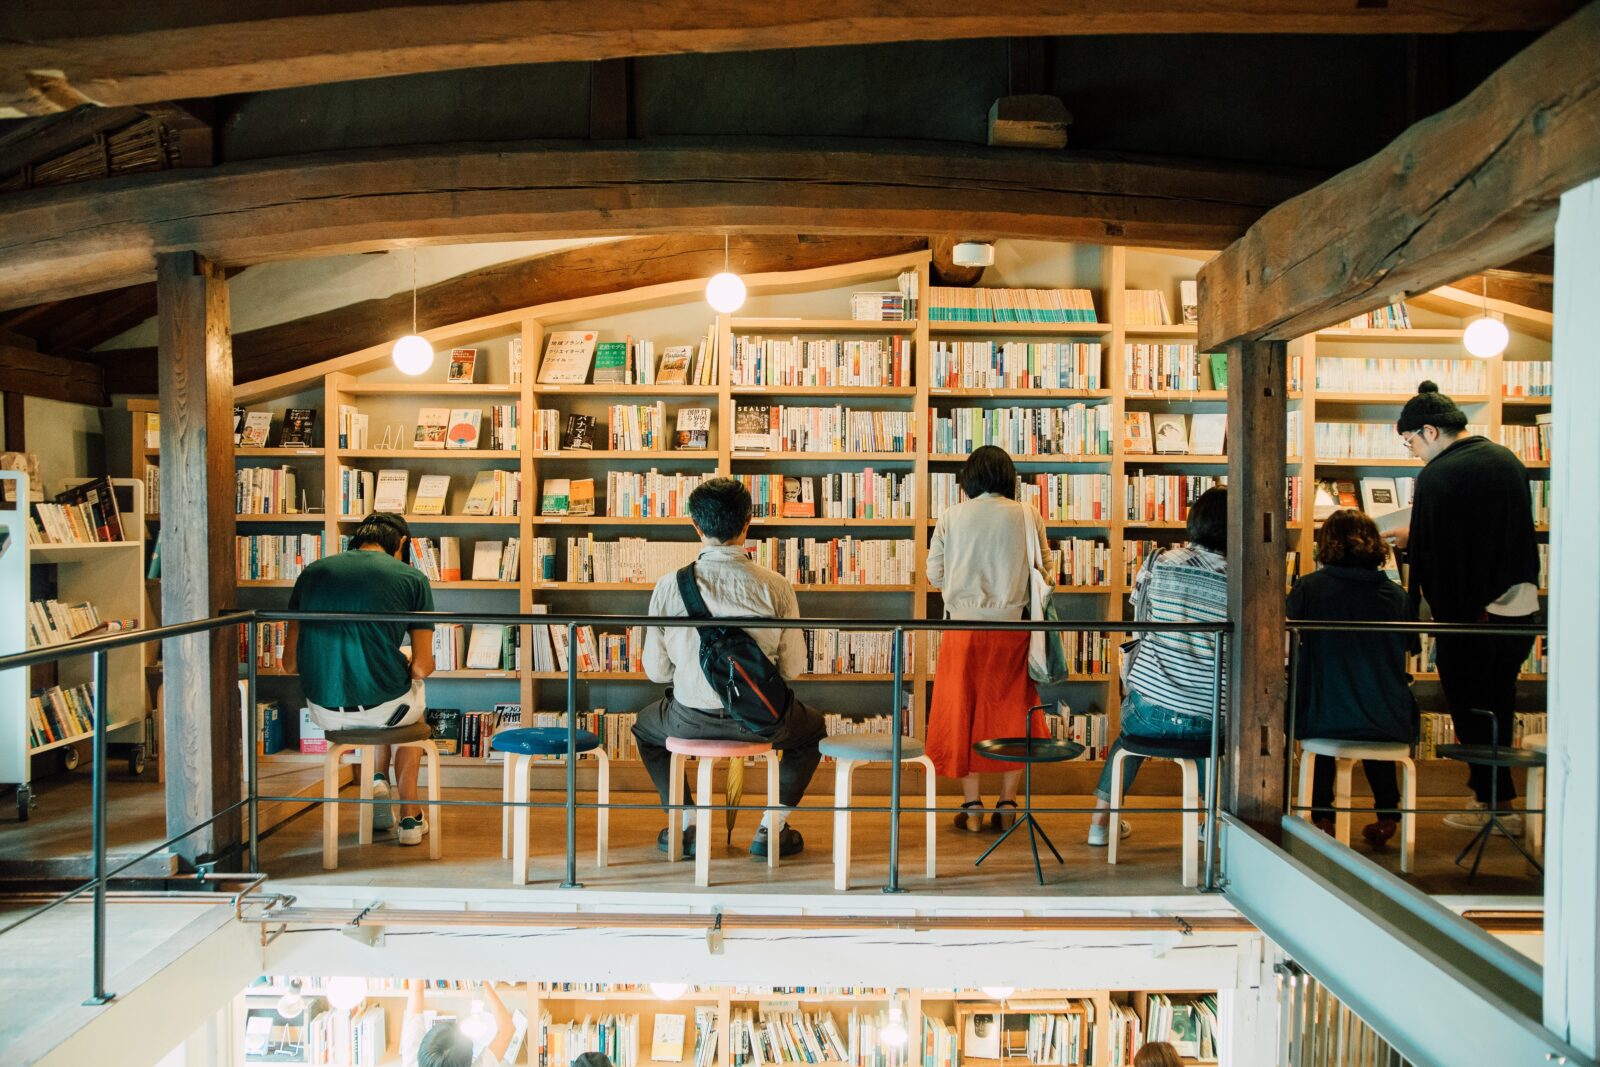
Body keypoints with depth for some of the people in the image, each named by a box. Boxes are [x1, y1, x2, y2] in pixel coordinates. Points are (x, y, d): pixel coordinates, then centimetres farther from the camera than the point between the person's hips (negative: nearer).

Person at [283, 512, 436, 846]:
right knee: (413, 696, 36)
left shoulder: (312, 572, 6)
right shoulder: (411, 578, -4)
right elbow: (421, 667, -7)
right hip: (383, 708, -3)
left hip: (324, 711, 3)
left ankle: (379, 781, 25)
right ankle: (409, 815, 32)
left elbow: (290, 663, 7)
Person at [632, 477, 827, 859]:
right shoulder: (776, 586, -10)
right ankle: (772, 828, 24)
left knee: (645, 726, 35)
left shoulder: (669, 586, -9)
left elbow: (656, 670, -1)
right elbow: (793, 667, -3)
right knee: (813, 728, 33)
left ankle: (685, 826, 29)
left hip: (691, 720, 1)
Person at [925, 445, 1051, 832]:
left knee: (963, 711, 10)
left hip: (964, 625, 0)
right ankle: (1007, 804, 16)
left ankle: (972, 806, 13)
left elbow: (935, 576, 2)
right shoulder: (1028, 517, -2)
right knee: (1013, 712, 12)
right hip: (1012, 626, 0)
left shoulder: (951, 517, -3)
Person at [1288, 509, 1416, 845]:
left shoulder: (1308, 588, -3)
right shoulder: (1396, 595, 4)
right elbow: (1408, 648, 19)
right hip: (1392, 726, 2)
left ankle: (1322, 816, 29)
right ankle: (1388, 814, 35)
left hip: (1325, 722, -2)